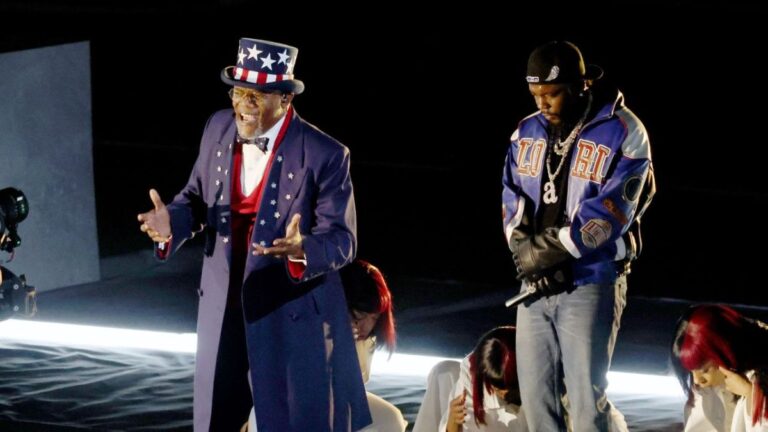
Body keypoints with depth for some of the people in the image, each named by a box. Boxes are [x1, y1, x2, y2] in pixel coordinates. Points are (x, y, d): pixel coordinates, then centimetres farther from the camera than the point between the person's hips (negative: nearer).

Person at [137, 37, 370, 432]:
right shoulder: (219, 129, -1)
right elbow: (197, 196, 10)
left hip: (293, 314, -5)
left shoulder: (325, 156, -18)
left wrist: (302, 250, -39)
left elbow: (342, 239, -17)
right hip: (224, 308, 5)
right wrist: (173, 223, -13)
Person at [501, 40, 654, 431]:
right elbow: (512, 200, 7)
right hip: (535, 283, 6)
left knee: (586, 398, -9)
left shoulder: (622, 133, -8)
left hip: (590, 284, -6)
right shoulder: (527, 133, 10)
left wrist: (548, 250, -15)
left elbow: (608, 212, -14)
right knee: (535, 392, 6)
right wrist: (524, 250, -12)